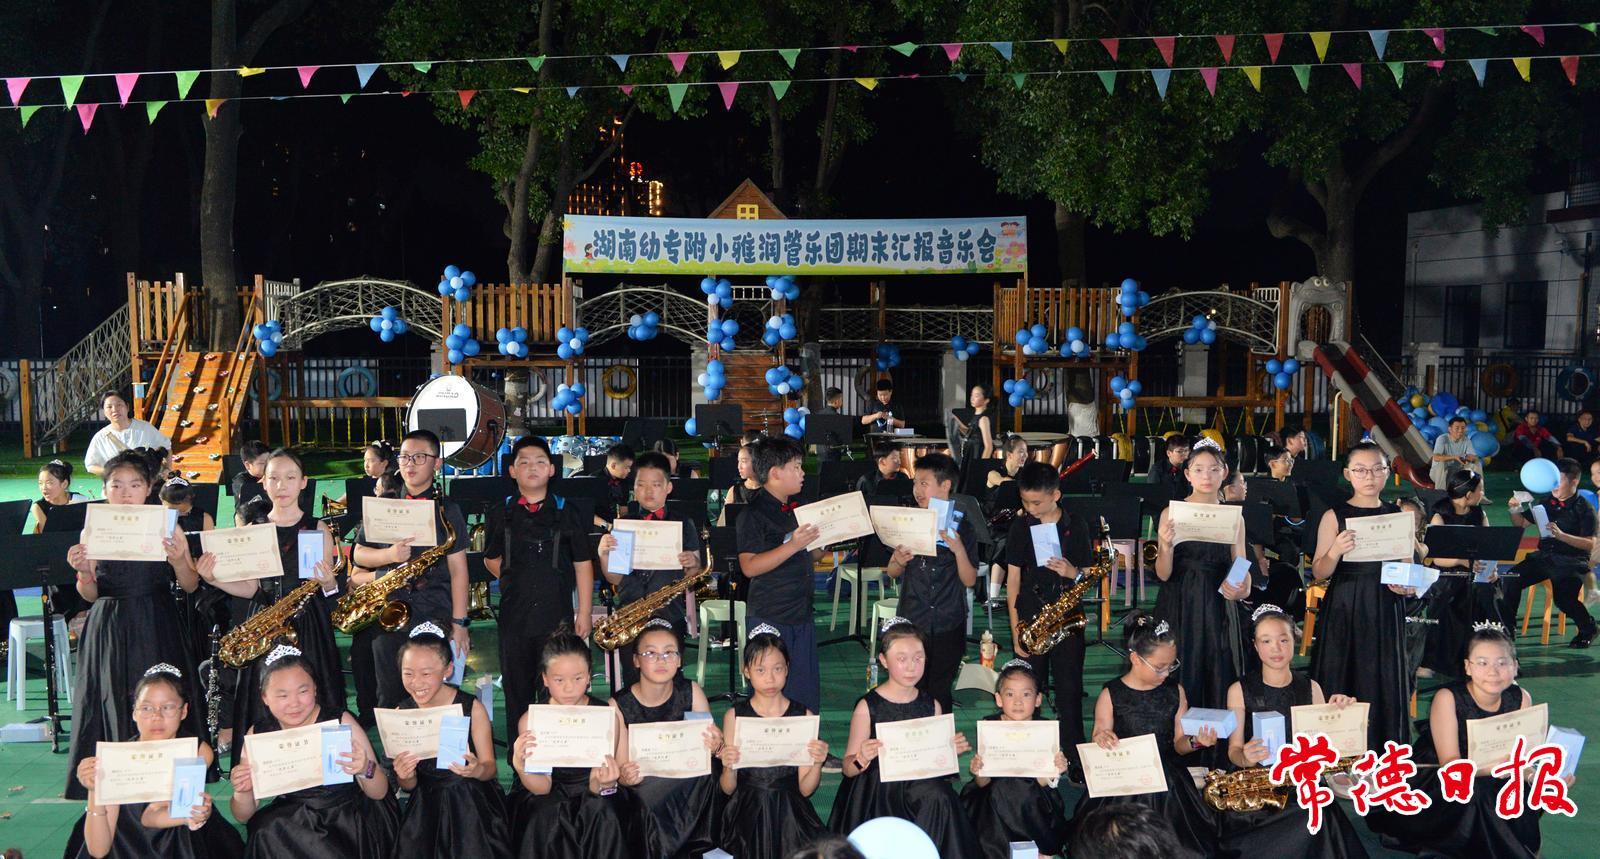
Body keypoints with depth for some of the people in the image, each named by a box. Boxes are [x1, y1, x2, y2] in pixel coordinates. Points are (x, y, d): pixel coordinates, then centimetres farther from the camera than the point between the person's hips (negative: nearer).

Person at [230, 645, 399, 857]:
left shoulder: (341, 722, -8)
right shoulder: (258, 735, 0)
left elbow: (380, 793, -5)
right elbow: (243, 816, 6)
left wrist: (366, 770, -27)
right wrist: (242, 792, -17)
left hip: (346, 821, -3)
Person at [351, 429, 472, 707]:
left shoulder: (447, 510, 2)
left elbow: (458, 569, 0)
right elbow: (359, 555, 11)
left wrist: (459, 623, -6)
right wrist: (390, 554, -11)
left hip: (434, 614, -2)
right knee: (390, 697, 6)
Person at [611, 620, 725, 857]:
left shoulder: (691, 692, -3)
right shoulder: (619, 705, -9)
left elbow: (710, 742, -3)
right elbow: (622, 770, -6)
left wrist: (716, 747, -26)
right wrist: (627, 776, -29)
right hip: (643, 793, -2)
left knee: (708, 764, -24)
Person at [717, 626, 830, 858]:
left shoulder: (804, 716, 2)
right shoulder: (734, 716, 1)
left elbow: (805, 789, 4)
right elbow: (728, 789, 3)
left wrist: (817, 764, -14)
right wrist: (728, 767, -16)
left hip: (789, 813, 1)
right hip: (748, 813, -1)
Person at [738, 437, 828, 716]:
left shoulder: (796, 509, 14)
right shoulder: (754, 514, -11)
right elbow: (749, 566, -20)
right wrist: (793, 545, -25)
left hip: (802, 616, 7)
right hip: (769, 618, -7)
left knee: (806, 697, 10)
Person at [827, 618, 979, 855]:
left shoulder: (931, 705, 6)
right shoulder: (868, 707, -5)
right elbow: (848, 769, -2)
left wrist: (952, 751, -3)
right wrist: (862, 759, -22)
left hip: (921, 785, 4)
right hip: (877, 795, -4)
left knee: (940, 797, -25)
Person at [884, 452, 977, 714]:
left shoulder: (961, 526, -3)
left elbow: (970, 580, -5)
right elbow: (892, 573, 11)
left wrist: (959, 550, -20)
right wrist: (899, 561, -11)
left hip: (948, 626, -2)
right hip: (912, 623, 2)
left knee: (939, 693, 4)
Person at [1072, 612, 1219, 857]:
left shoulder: (1175, 691, 5)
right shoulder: (1111, 696, -5)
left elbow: (1178, 743, 10)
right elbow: (1100, 739, 0)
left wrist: (1195, 742, -10)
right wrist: (1101, 739, -22)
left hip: (1168, 785, 3)